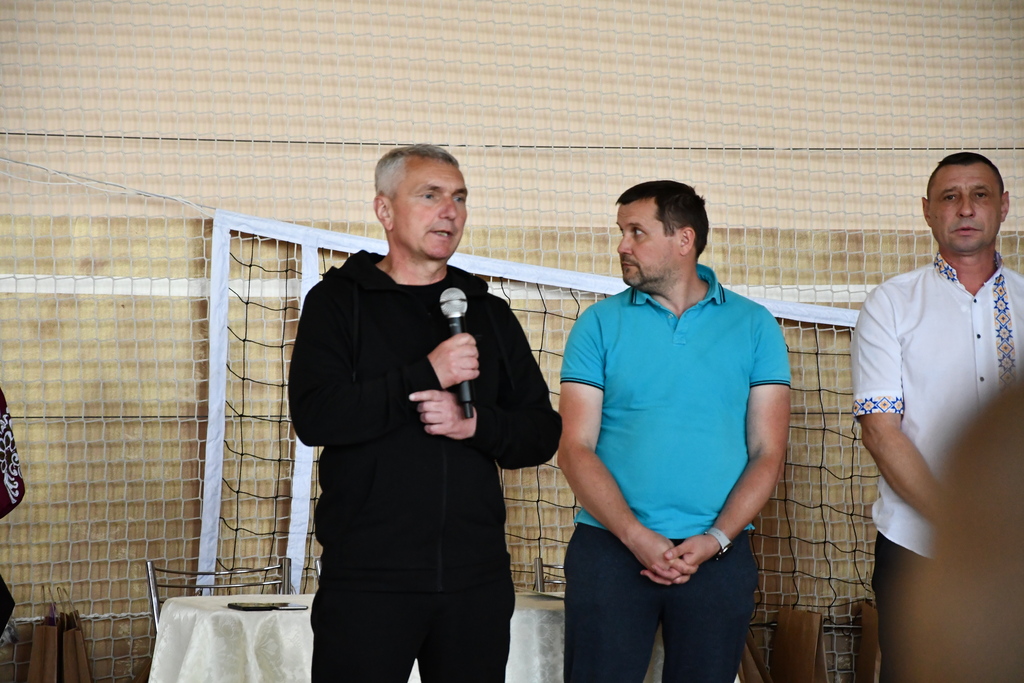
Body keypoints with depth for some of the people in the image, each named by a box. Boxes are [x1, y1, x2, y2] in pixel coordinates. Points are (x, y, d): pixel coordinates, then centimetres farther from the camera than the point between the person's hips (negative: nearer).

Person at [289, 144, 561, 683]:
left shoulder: (489, 313, 15)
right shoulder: (338, 301, 3)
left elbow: (542, 433, 11)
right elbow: (313, 416, -12)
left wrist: (477, 424, -9)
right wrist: (426, 373, -17)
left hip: (477, 578, 4)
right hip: (367, 577, -3)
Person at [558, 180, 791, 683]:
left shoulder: (754, 326, 4)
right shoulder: (600, 324, 4)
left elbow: (768, 453, 1)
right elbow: (575, 448, -2)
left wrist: (715, 539, -12)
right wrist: (637, 537, -14)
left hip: (718, 555, 0)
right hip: (610, 547, 0)